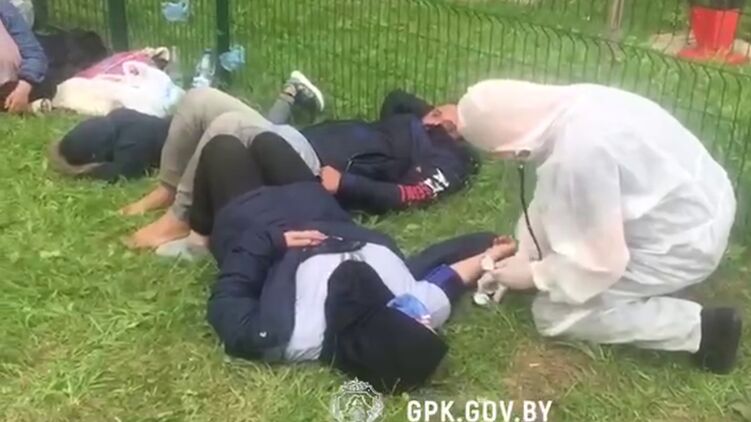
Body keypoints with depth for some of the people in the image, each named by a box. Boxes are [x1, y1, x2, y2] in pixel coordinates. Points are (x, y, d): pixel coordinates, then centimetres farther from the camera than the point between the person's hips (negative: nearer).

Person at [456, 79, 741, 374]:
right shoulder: (564, 112, -6)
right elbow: (553, 198, 9)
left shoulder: (578, 154, -33)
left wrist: (533, 275, -10)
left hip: (685, 242, -9)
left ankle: (700, 327, -2)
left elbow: (600, 261, -24)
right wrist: (522, 254, 7)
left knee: (553, 313, -4)